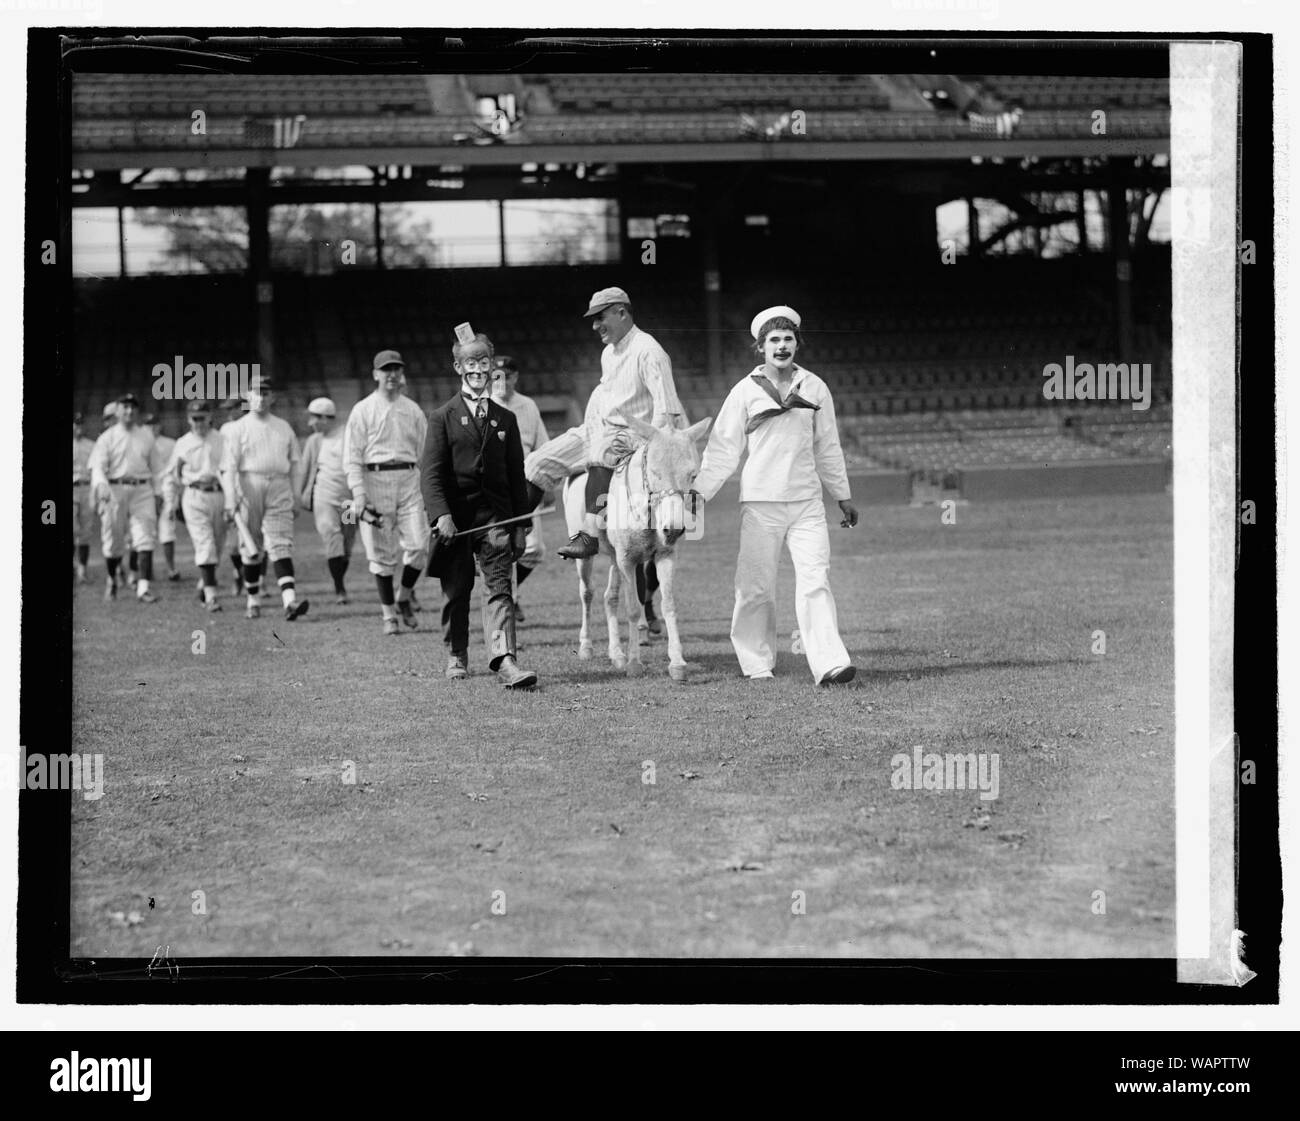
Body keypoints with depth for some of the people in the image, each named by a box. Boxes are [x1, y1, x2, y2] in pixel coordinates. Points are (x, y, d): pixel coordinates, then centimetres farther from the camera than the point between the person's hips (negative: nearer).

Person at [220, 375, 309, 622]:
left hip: (279, 490, 2)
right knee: (251, 548, 6)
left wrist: (295, 498, 13)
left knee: (281, 545, -11)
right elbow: (228, 467, -5)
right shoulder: (236, 429, 3)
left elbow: (293, 465, 18)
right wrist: (231, 500, -15)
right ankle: (252, 600, 19)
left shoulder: (284, 428, 14)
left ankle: (290, 599, -25)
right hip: (249, 488, -2)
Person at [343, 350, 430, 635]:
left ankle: (404, 598, 15)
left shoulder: (413, 410, 14)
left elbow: (425, 452, 15)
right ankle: (389, 614, 7)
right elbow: (351, 457, -1)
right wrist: (358, 495, -12)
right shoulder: (362, 410, 4)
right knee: (382, 552, -1)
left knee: (419, 545, -8)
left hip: (409, 480, 3)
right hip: (374, 478, -3)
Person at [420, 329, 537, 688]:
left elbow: (516, 475, 13)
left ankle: (503, 660, -22)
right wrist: (441, 515, -18)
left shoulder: (505, 419, 12)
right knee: (456, 592, 8)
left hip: (495, 515, 1)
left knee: (499, 588, -11)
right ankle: (456, 657, 26)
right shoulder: (443, 417, 3)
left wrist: (520, 525, 8)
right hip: (455, 518, -1)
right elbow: (430, 472, -5)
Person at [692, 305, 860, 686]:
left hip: (806, 501, 2)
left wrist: (842, 495, 21)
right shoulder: (745, 391, 2)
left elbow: (827, 446, 18)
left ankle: (830, 663, -16)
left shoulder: (815, 388, 9)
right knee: (756, 586, 0)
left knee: (815, 580, -9)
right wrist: (699, 493, -3)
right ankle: (756, 664, 13)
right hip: (760, 501, -2)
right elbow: (723, 448, 3)